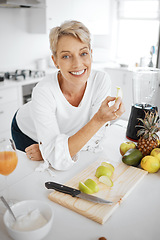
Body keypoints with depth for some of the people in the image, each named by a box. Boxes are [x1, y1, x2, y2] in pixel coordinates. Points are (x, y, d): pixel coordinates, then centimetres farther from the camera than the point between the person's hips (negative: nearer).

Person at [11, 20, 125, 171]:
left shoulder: (101, 80, -29)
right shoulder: (44, 92, -38)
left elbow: (94, 139, -22)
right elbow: (59, 161, -41)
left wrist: (50, 150, -29)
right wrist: (99, 119, -49)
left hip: (66, 134, 3)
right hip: (27, 133, -2)